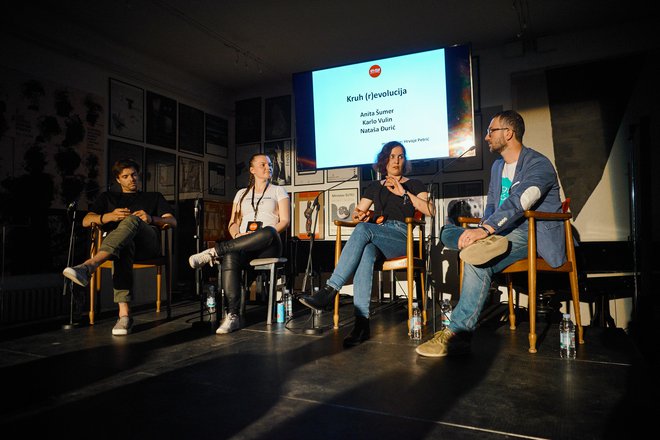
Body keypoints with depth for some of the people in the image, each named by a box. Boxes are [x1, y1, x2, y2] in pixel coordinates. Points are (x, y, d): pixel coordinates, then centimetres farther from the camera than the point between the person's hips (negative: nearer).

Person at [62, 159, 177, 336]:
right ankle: (124, 313, -51)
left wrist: (151, 219, -6)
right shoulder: (108, 197, 35)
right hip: (119, 243, 1)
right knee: (123, 248, -41)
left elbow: (172, 221, 16)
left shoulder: (154, 197, 32)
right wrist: (109, 216, -3)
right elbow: (86, 221, 19)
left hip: (148, 243, 0)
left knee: (131, 220, -37)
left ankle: (89, 265, -59)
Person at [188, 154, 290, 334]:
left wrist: (261, 235, -13)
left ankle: (215, 251, -31)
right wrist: (238, 236, -8)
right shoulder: (242, 193, 24)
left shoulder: (278, 191, 17)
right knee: (230, 258, -37)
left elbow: (284, 221, 4)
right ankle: (232, 316, -38)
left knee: (268, 232, -41)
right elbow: (233, 223, 17)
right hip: (242, 245, 2)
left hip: (268, 247, -2)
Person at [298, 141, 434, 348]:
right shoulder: (375, 186, 28)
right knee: (366, 252, -38)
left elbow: (429, 210, 4)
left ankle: (330, 290, -42)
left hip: (401, 238, -2)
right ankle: (361, 322, -45)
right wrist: (359, 214, -2)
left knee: (363, 229, -35)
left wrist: (403, 193, -2)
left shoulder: (413, 184, 20)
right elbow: (358, 211, 23)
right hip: (375, 238, 2)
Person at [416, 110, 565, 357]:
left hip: (535, 234, -9)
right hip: (503, 232, 9)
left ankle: (458, 335, -31)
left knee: (478, 262, -34)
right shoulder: (497, 166, 19)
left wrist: (485, 229, -39)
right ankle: (487, 244, -36)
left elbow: (519, 202, -27)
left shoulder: (538, 164, -9)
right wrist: (483, 231, -4)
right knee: (447, 232, -5)